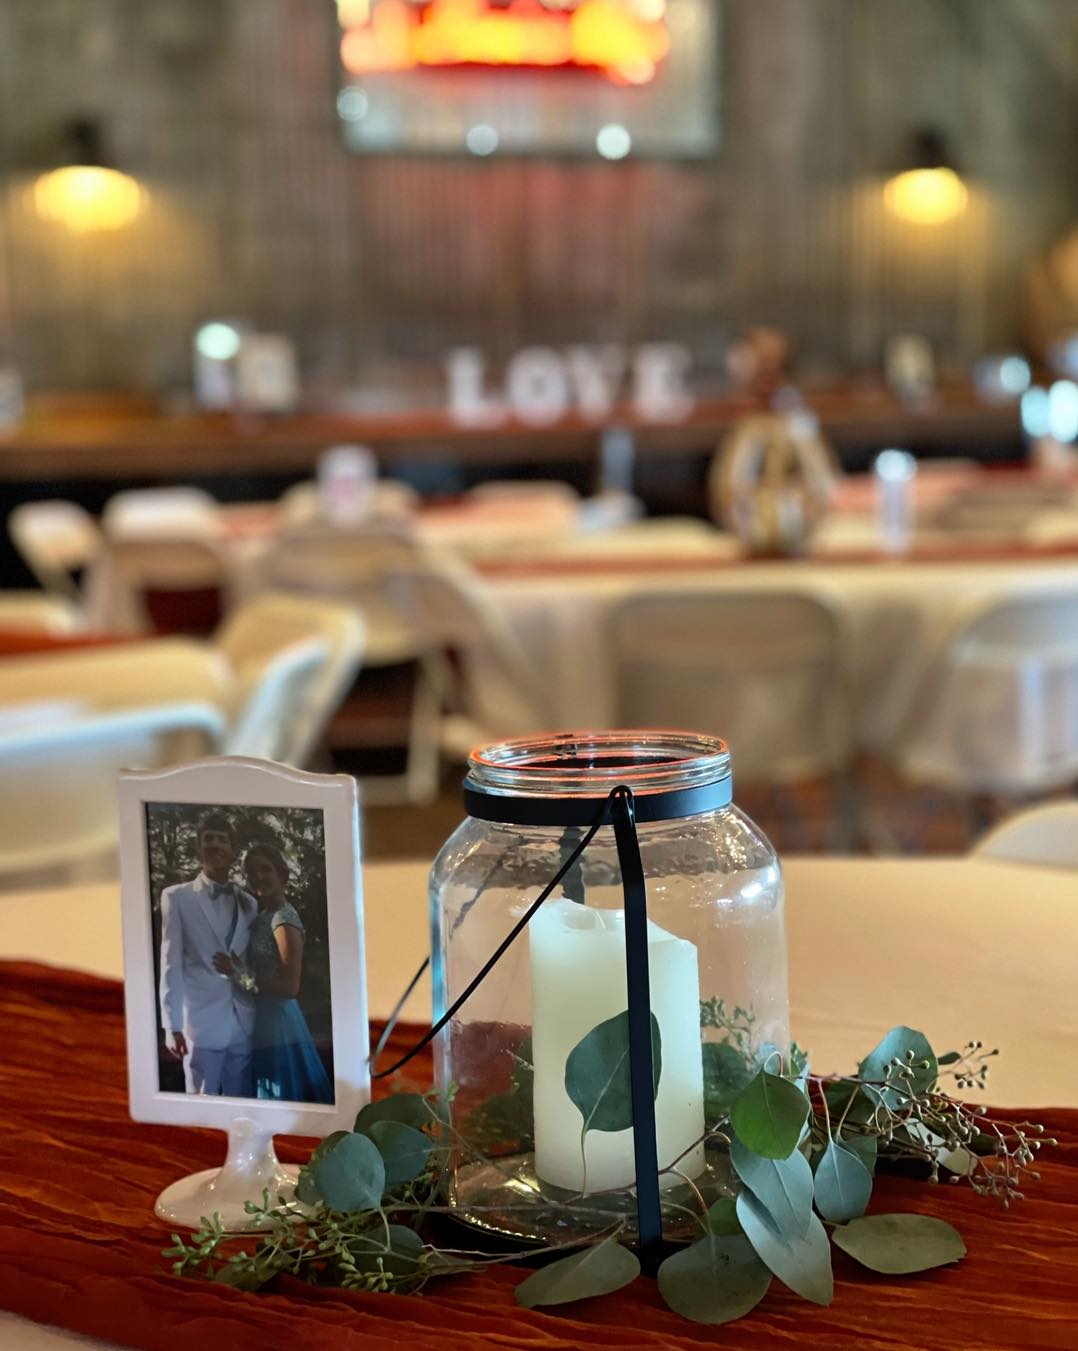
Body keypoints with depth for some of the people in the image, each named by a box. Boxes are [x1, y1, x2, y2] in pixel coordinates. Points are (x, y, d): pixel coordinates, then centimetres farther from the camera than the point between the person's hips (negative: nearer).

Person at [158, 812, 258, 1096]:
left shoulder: (248, 903, 13)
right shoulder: (177, 897, 2)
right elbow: (171, 964, -2)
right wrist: (172, 1024, -7)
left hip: (244, 1025, 3)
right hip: (202, 1024, -3)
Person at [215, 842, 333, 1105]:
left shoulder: (284, 918, -15)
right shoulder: (263, 916, 11)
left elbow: (290, 987, -21)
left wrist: (240, 975, -19)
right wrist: (237, 971, 1)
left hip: (278, 1022, -9)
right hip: (263, 1022, 9)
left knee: (282, 1100, -1)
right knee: (278, 1102, 14)